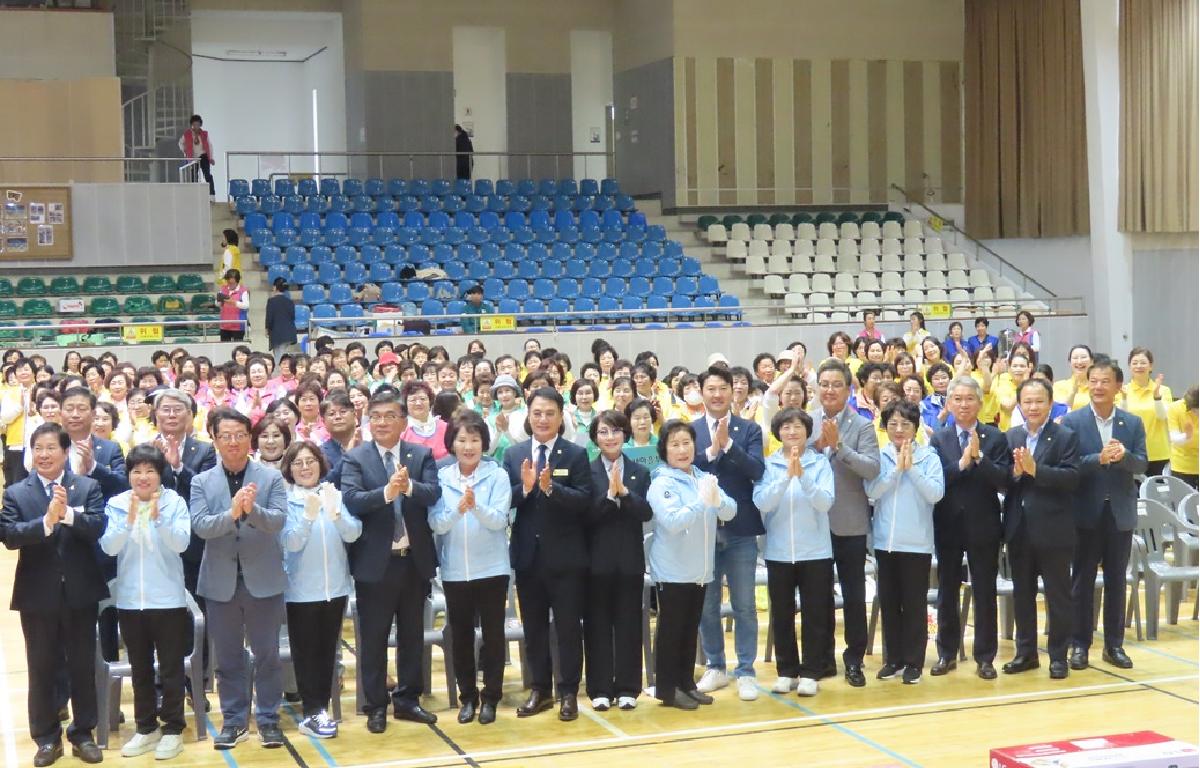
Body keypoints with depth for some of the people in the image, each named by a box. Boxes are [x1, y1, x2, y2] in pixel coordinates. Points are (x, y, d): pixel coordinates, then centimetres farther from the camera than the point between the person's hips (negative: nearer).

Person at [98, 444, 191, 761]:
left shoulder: (174, 501, -6)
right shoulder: (116, 504, -1)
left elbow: (181, 543, -15)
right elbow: (109, 546, -10)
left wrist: (158, 517, -28)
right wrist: (129, 520, -24)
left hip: (168, 598, -3)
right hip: (130, 599, 3)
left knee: (171, 668, 4)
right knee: (140, 668, 14)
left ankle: (172, 729, 14)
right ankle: (146, 728, 24)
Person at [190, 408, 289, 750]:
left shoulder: (272, 477, 0)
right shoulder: (202, 482, 2)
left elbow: (278, 520, -12)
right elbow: (200, 526, -11)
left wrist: (252, 509, -31)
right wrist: (232, 513, -27)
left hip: (263, 579, -1)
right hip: (221, 581, 1)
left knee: (267, 654, 6)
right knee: (227, 657, 9)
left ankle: (268, 719, 17)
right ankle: (234, 720, 21)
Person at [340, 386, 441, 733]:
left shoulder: (422, 455, 3)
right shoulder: (354, 459, -4)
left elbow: (434, 494, -12)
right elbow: (351, 500, -19)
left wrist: (409, 486, -32)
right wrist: (386, 491, -36)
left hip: (414, 559, 3)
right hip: (375, 562, -3)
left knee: (412, 635, 13)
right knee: (373, 637, 6)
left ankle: (407, 699, 25)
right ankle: (376, 705, 17)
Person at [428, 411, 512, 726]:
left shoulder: (497, 475, -5)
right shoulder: (441, 477, 0)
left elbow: (499, 520, -13)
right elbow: (436, 524, -7)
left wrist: (476, 507, -31)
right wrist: (457, 510, -26)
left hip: (491, 568, -2)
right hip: (454, 570, 2)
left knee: (492, 633, 5)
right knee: (460, 634, 9)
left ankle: (490, 697, 16)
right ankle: (467, 696, 21)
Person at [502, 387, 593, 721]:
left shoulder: (576, 454, -3)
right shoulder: (513, 454, 5)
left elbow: (584, 500, -13)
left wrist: (550, 488, -27)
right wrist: (524, 487, -20)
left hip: (565, 556, -3)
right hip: (527, 555, 3)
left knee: (568, 627, 4)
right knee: (534, 627, 11)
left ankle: (568, 693, 13)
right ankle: (540, 690, 22)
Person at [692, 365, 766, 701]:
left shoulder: (749, 430, 2)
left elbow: (757, 470, -12)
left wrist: (728, 444, -21)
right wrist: (712, 450, -20)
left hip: (741, 530, -1)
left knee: (744, 605, 4)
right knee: (706, 605, 10)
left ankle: (745, 671, 12)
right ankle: (715, 667, 23)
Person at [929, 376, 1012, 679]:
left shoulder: (995, 438, 0)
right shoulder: (938, 439, 4)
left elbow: (1004, 481, -10)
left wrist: (979, 456, -20)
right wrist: (962, 462, -19)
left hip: (983, 526, -1)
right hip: (948, 526, 2)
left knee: (985, 594, 4)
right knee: (947, 593, 9)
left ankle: (984, 657, 13)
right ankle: (947, 653, 21)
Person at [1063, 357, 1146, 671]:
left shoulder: (1133, 423, 4)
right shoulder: (1073, 421, -3)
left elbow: (1141, 466, -3)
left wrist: (1123, 455, -24)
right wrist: (1099, 459, -27)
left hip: (1120, 512, 2)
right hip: (1087, 511, -2)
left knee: (1117, 581, 9)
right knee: (1082, 581, 5)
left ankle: (1114, 645, 18)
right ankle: (1080, 644, 13)